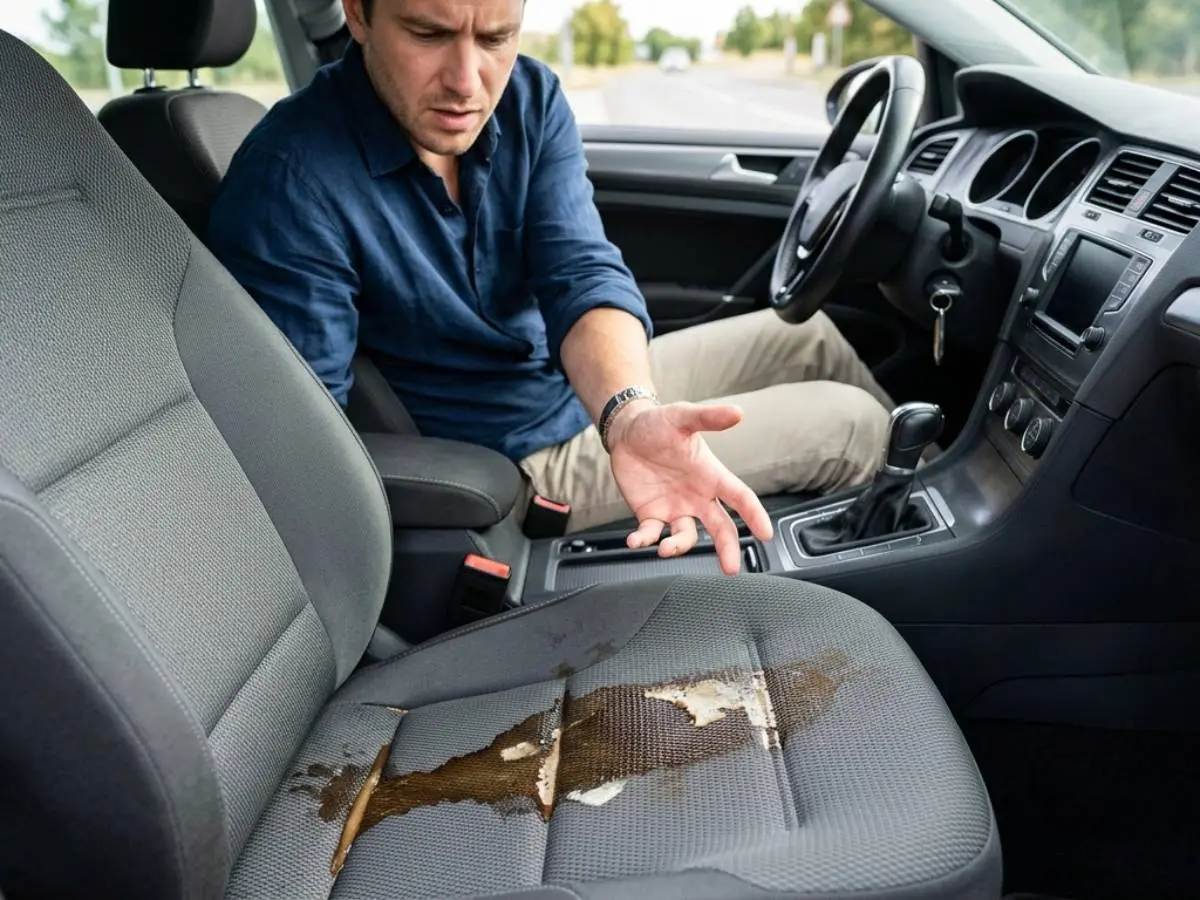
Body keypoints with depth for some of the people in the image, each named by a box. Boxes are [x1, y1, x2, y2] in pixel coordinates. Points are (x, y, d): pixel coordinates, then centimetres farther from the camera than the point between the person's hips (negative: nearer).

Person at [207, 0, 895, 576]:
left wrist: (631, 412, -41)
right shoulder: (290, 187, -27)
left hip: (589, 388, 6)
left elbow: (583, 275, -21)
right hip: (534, 454, -6)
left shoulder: (532, 99, -8)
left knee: (808, 335, 14)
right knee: (851, 427, -2)